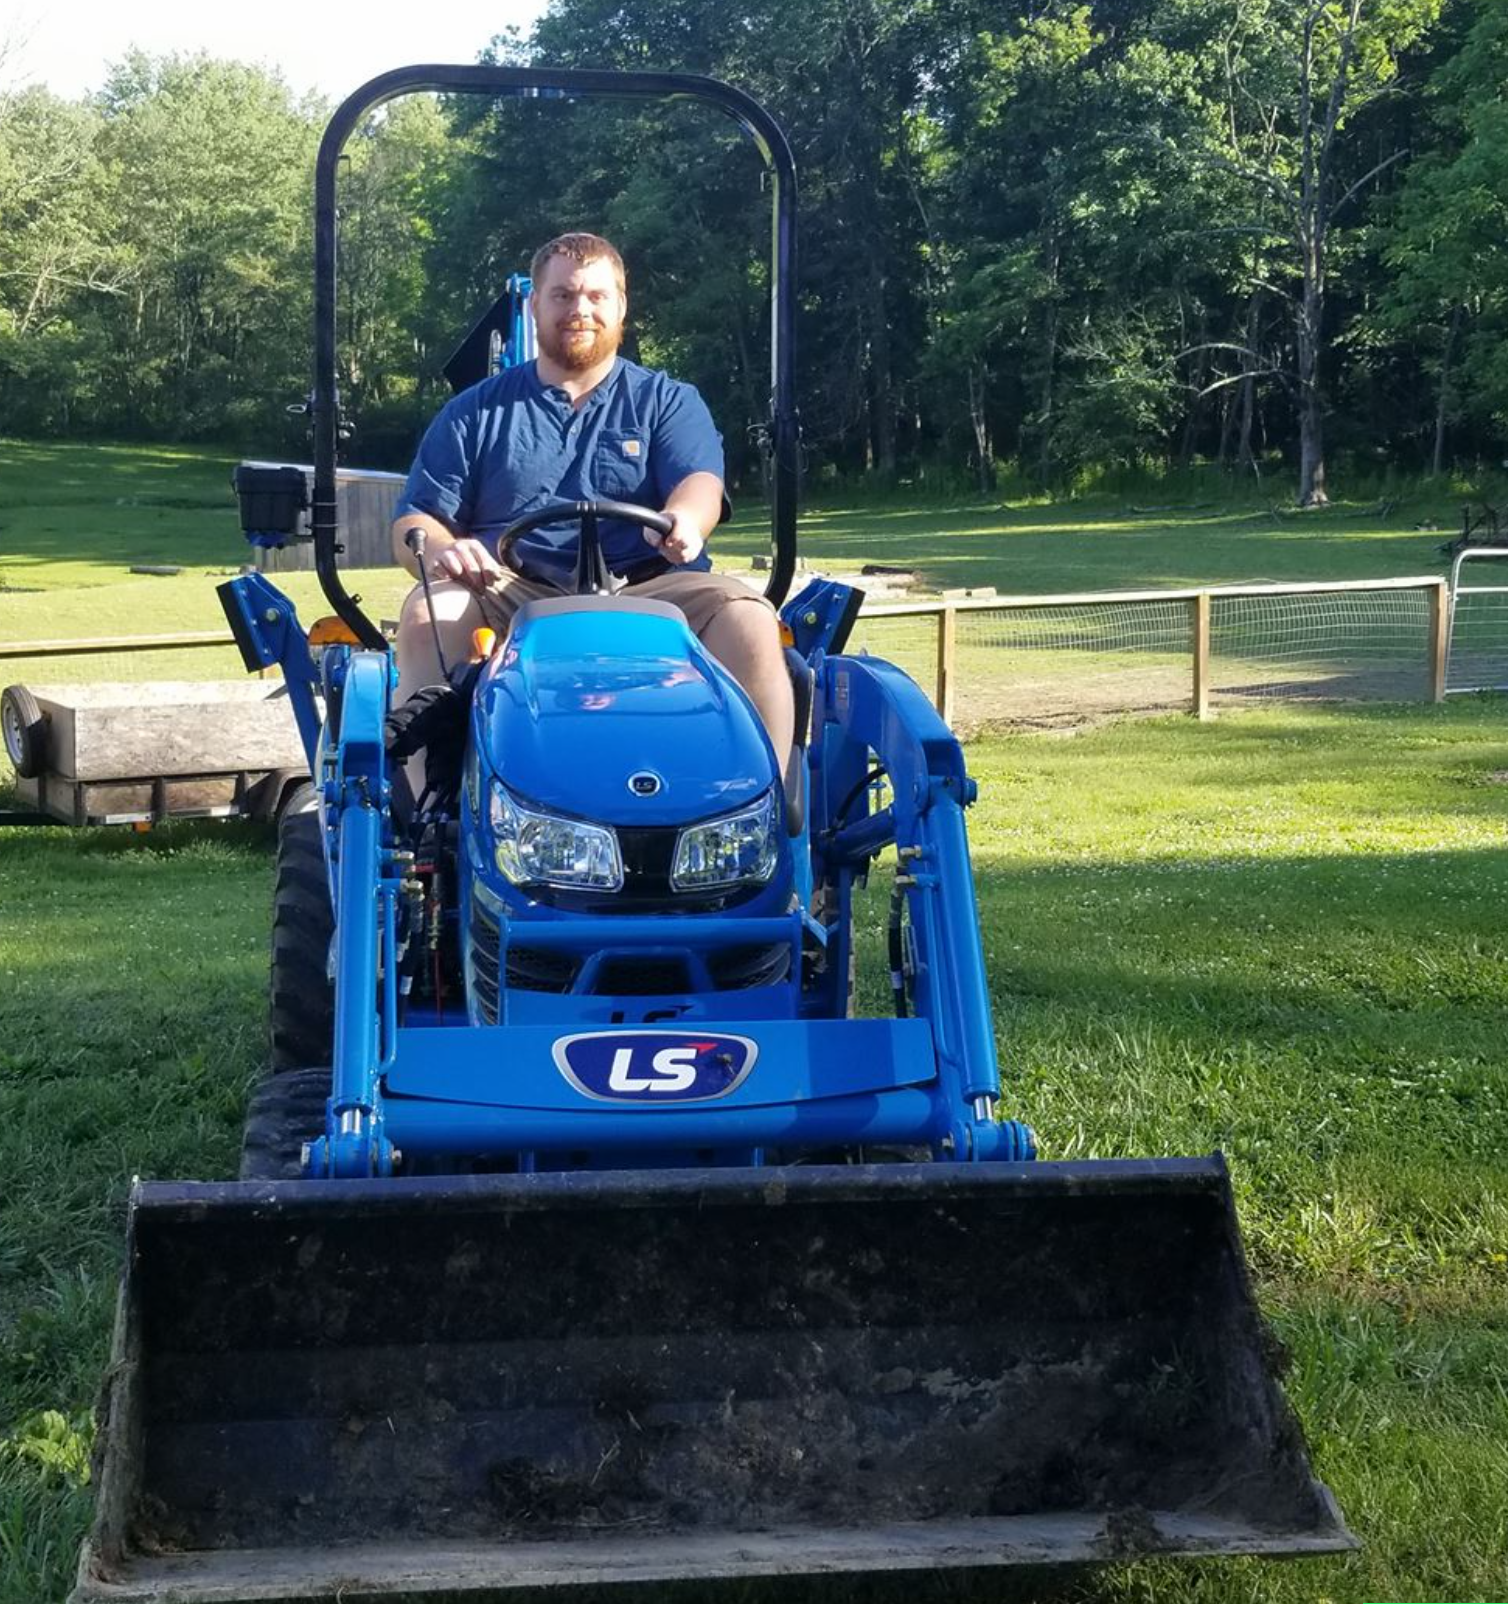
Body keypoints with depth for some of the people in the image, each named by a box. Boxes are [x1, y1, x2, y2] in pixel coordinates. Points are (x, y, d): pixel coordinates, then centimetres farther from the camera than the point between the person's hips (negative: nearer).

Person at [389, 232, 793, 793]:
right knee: (429, 611, -31)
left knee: (748, 617, -29)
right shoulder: (475, 413, 19)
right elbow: (411, 525, 12)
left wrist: (682, 520, -28)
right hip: (513, 596, 1)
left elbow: (700, 481, -1)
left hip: (644, 593, 0)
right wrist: (438, 547, -15)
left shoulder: (669, 402, 18)